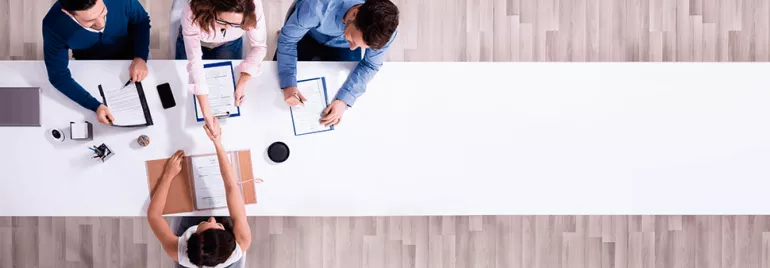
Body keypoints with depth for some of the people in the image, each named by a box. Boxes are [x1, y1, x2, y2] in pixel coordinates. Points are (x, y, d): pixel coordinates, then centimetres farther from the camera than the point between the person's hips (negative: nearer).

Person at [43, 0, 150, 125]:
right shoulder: (54, 26, -37)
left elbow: (141, 21, -14)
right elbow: (58, 76, -27)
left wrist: (140, 57, -28)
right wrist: (95, 106, -40)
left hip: (128, 56, 1)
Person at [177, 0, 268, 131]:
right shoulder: (192, 14, -45)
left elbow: (259, 46, -26)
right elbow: (194, 63, -43)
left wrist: (242, 83, -36)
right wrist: (207, 114, -47)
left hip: (229, 43, 1)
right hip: (192, 41, 0)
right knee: (186, 85, 15)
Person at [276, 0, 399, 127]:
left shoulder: (384, 29, -39)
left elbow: (370, 64, -21)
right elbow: (287, 40, -30)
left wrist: (344, 100, -32)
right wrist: (288, 84, -41)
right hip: (307, 35, -1)